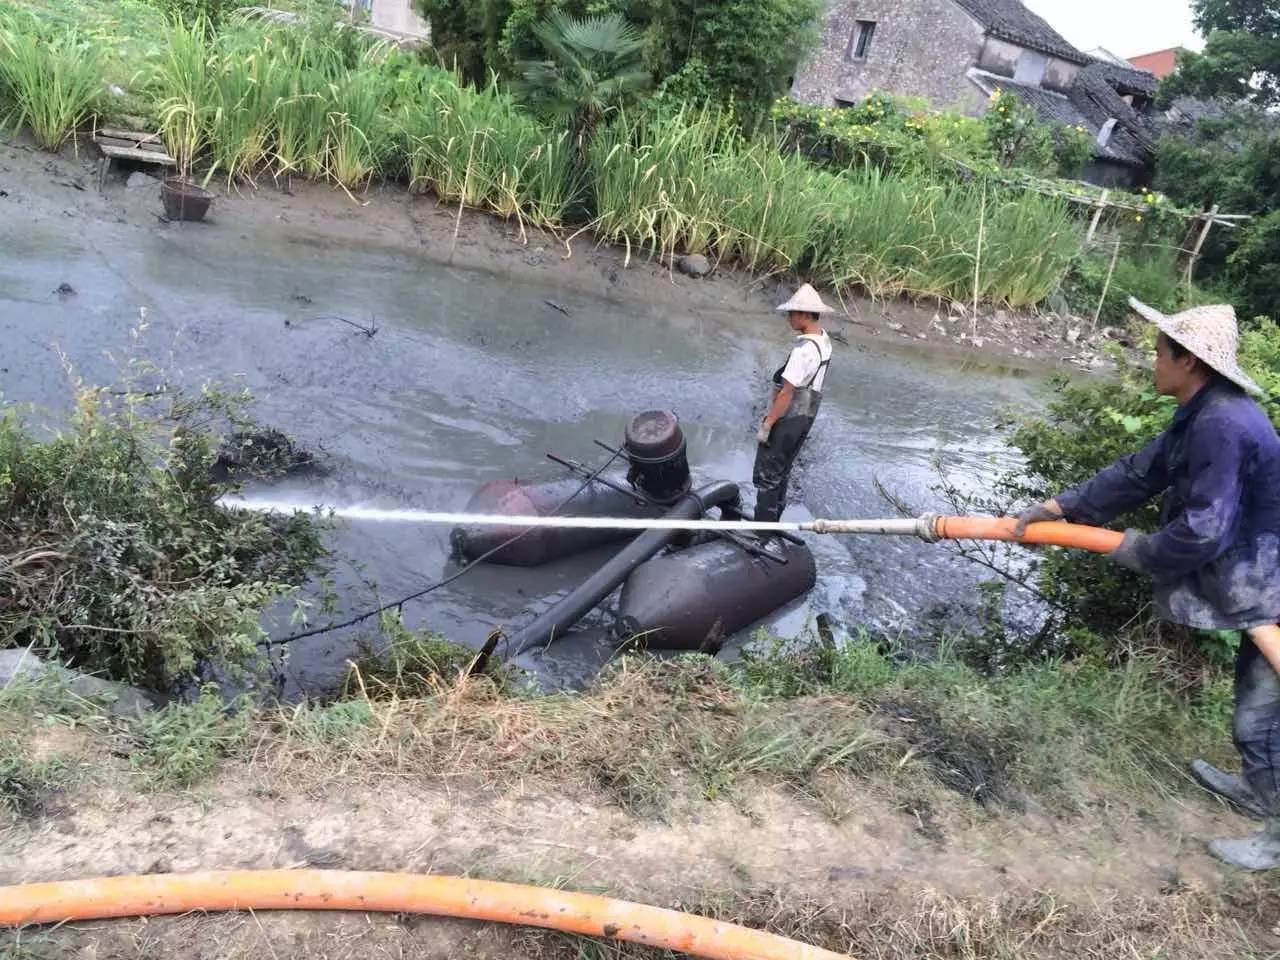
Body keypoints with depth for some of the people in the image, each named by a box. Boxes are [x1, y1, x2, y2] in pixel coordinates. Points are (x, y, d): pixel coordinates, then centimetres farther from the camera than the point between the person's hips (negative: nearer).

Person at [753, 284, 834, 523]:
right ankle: (772, 521, 33)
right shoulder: (824, 340, 4)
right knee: (782, 472, 21)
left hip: (788, 419, -9)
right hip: (806, 416, 9)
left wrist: (767, 425, -19)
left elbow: (787, 393, -25)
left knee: (767, 475, 0)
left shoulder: (804, 349, -26)